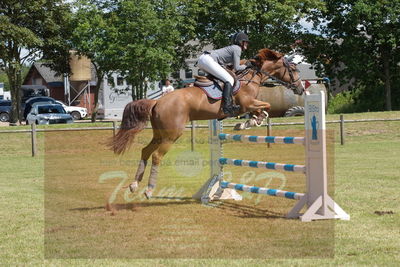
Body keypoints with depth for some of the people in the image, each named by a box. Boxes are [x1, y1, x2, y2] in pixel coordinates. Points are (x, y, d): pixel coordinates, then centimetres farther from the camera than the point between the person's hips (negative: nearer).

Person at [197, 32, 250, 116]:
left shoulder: (231, 48, 27)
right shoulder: (237, 49, -1)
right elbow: (236, 68, -4)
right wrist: (246, 66, 12)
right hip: (208, 60, -11)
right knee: (229, 79, -15)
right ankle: (227, 105, -28)